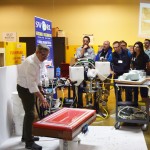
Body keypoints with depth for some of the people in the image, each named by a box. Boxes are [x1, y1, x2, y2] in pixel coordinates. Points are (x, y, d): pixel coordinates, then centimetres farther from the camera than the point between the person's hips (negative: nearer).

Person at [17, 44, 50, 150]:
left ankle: (26, 136, 35)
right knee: (30, 114, -8)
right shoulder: (30, 63, -30)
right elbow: (31, 83, -36)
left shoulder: (40, 61, -3)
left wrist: (40, 87, 15)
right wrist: (41, 98, -40)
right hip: (24, 88, -9)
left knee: (29, 113, 19)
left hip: (30, 87, 9)